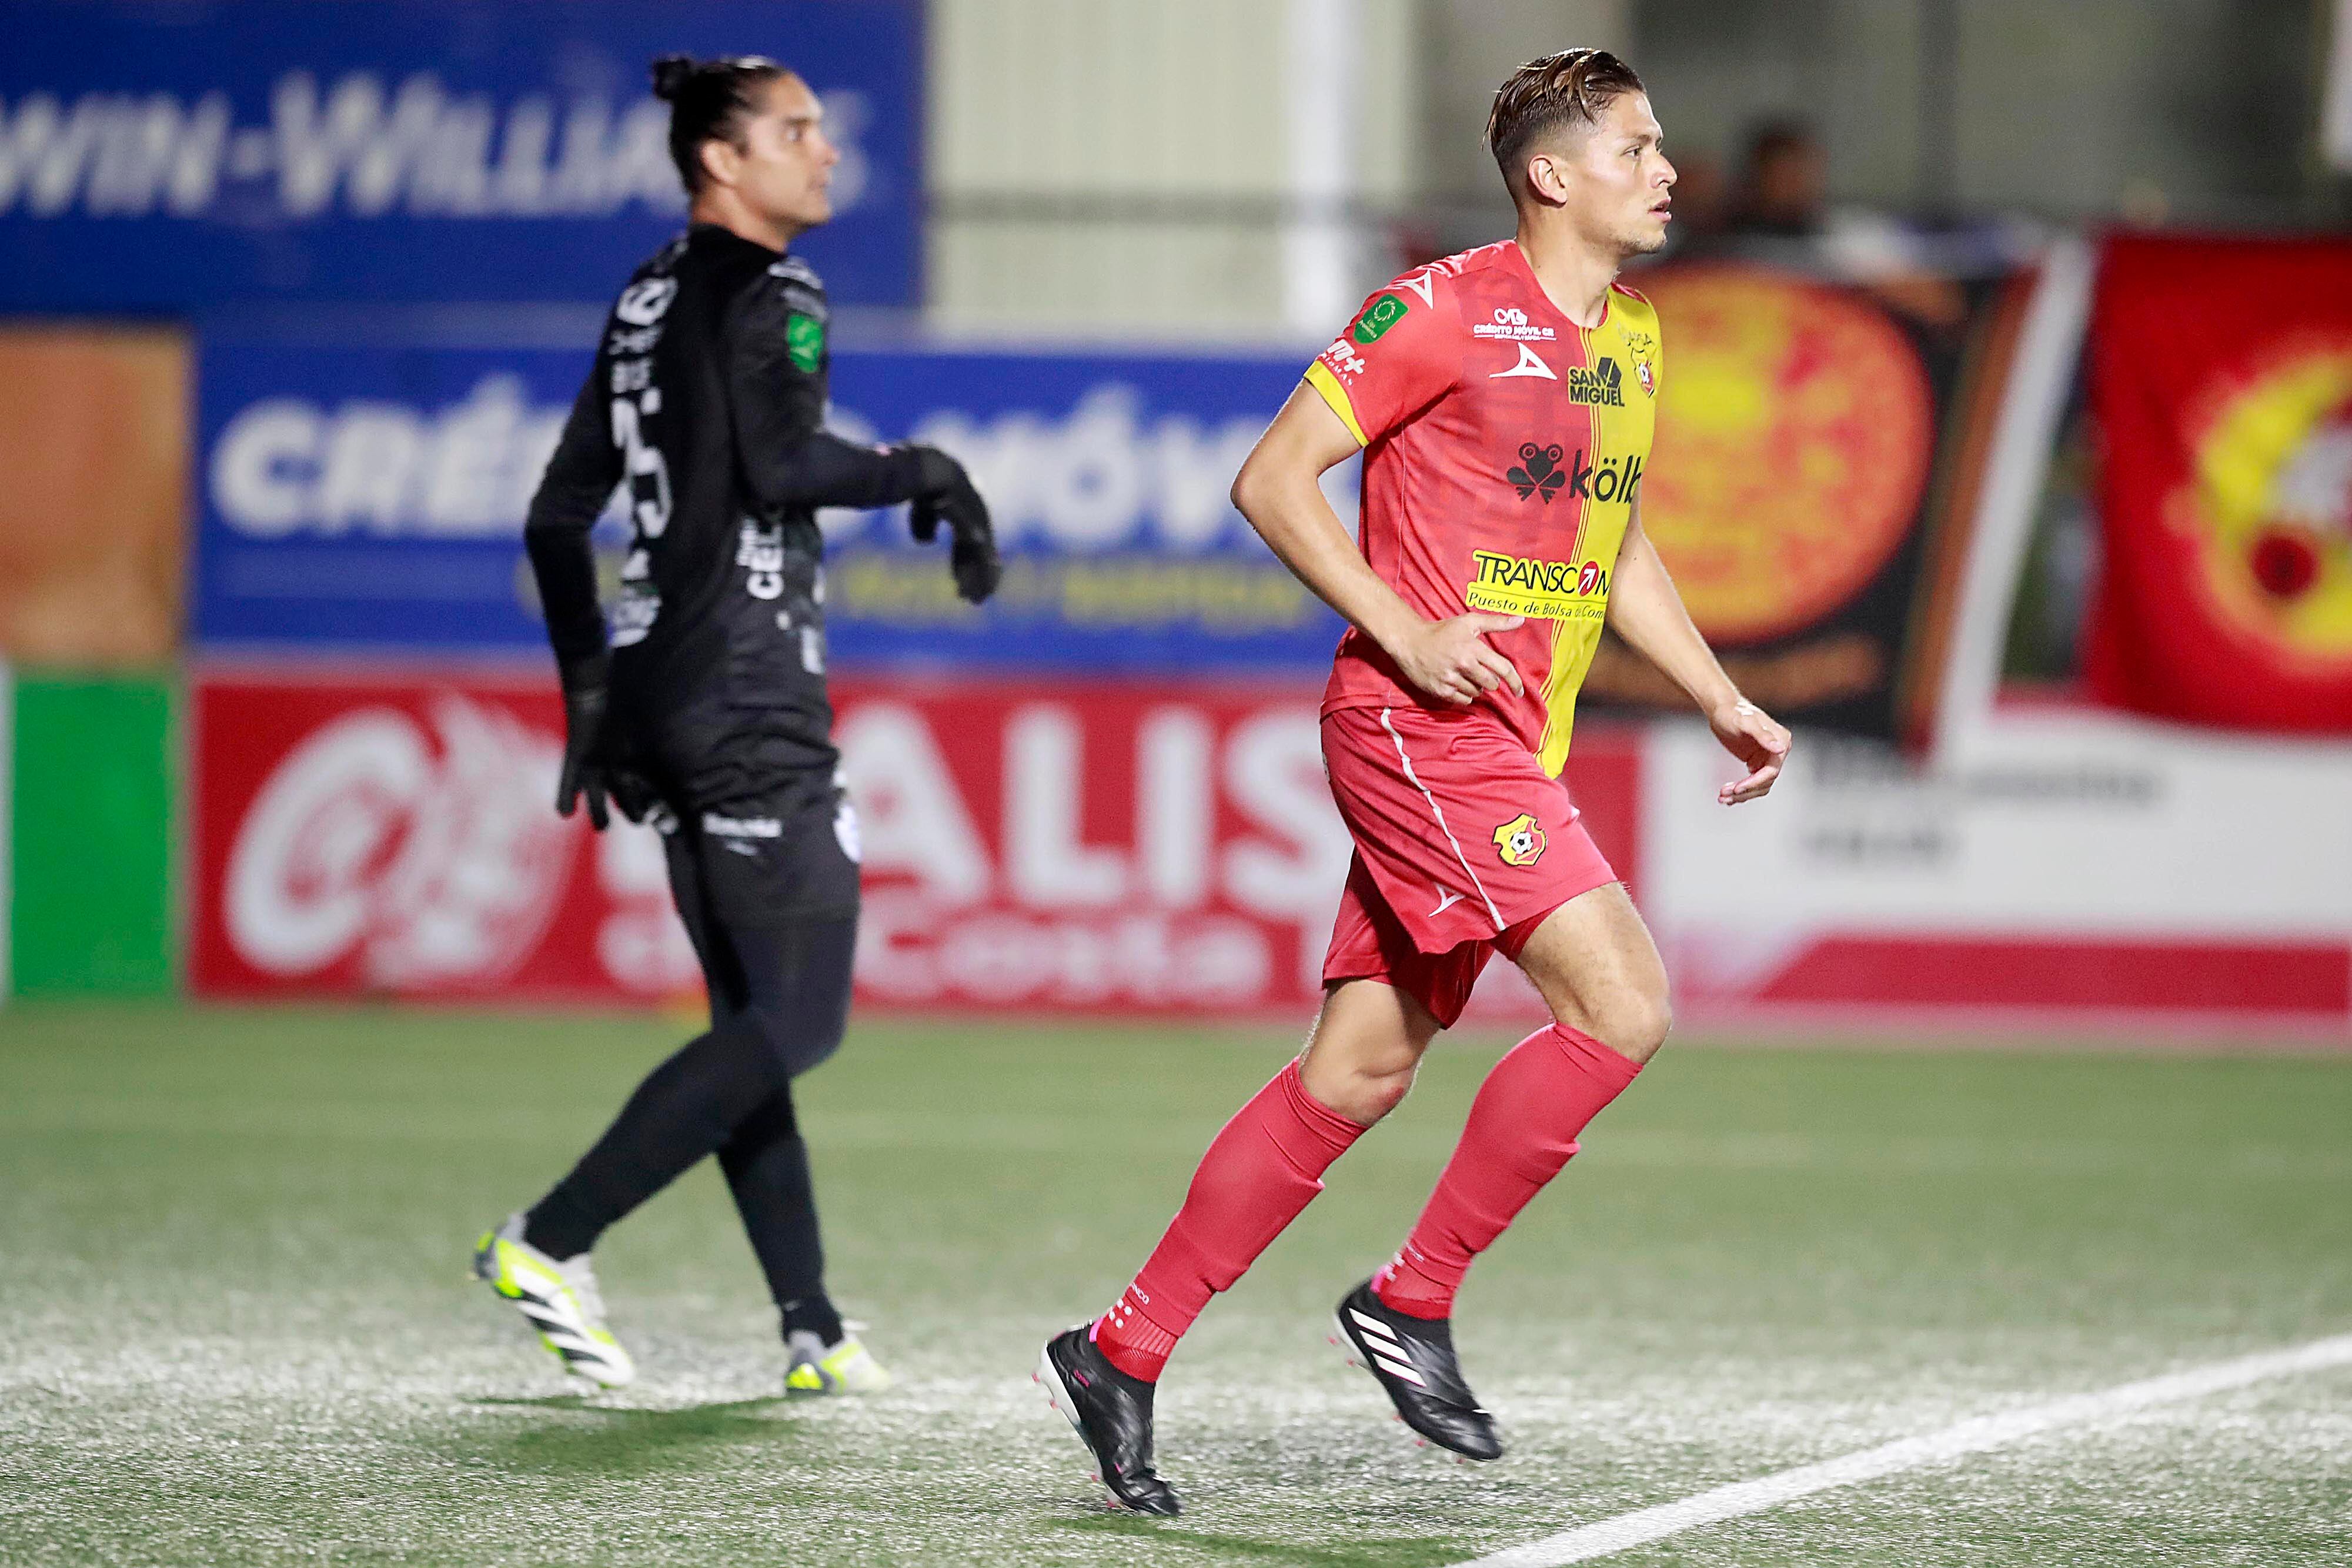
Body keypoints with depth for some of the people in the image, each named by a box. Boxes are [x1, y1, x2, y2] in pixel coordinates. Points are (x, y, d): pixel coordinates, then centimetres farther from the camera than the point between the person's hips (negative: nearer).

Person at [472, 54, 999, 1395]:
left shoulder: (644, 305, 17)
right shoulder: (768, 295, -9)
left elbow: (559, 519, 19)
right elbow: (781, 466, -26)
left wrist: (590, 693, 23)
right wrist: (923, 474, -11)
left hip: (654, 695, 9)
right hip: (752, 708, -9)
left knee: (753, 1022, 11)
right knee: (798, 1023, -6)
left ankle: (814, 1330, 11)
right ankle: (553, 1242, -12)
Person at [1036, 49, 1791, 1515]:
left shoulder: (1634, 340, 15)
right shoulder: (1446, 311, -11)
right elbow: (1274, 480, -10)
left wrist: (1725, 700, 18)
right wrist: (1407, 632, -19)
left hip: (1511, 750, 8)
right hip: (1418, 726, -8)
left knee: (1357, 1074, 8)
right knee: (1625, 1003, -18)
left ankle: (1123, 1354, 15)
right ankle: (1414, 1300, -7)